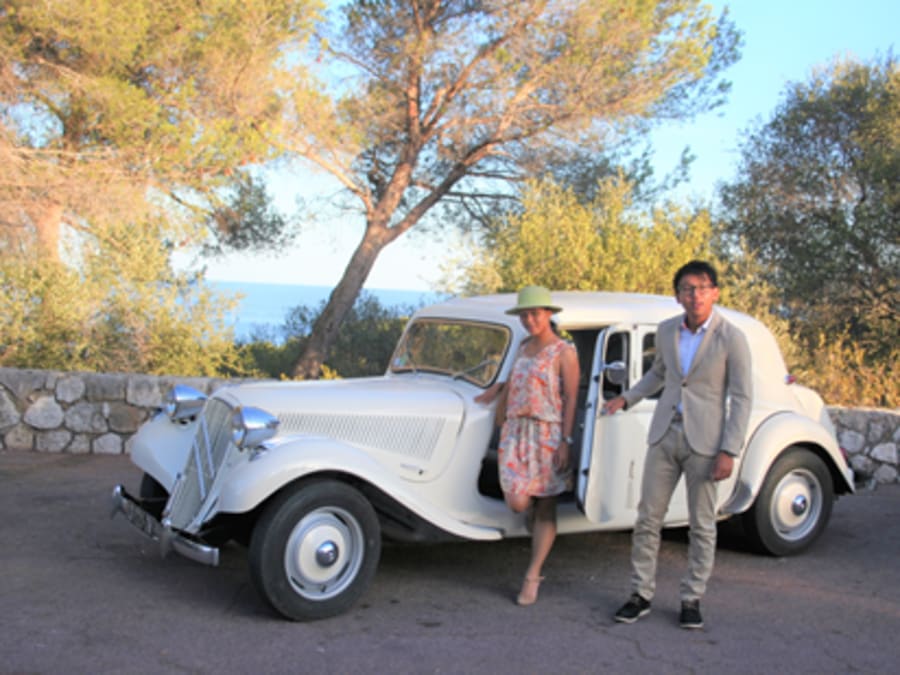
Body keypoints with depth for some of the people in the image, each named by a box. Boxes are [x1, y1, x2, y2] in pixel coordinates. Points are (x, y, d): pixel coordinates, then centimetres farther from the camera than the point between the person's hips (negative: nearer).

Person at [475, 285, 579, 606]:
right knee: (517, 502, -6)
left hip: (548, 434, -4)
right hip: (515, 432, 5)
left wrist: (565, 442, -14)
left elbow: (570, 399, -9)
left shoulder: (564, 352, -5)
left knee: (545, 507, 1)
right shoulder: (523, 348, 12)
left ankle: (532, 577, 8)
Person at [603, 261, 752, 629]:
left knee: (702, 526, 6)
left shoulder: (731, 339, -9)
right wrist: (626, 398, 14)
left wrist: (728, 452, -14)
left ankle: (691, 599, 18)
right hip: (664, 434, 4)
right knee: (648, 517, 5)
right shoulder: (667, 330, 4)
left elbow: (741, 398, -8)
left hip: (704, 440, -4)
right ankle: (641, 594, 16)